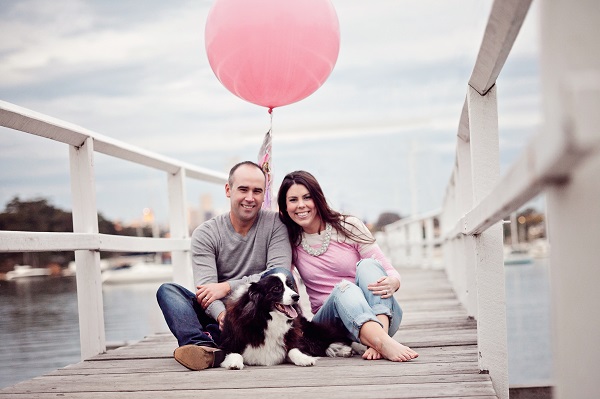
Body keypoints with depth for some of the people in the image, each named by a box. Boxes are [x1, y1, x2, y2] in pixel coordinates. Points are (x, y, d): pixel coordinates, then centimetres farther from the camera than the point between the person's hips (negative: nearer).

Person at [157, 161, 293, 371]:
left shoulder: (275, 224, 1)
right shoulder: (205, 234, 1)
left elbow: (280, 272, -13)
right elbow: (206, 288, -13)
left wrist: (228, 287, -18)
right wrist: (222, 314, -35)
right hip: (219, 312, 1)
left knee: (280, 274, -27)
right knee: (167, 290, -17)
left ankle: (213, 336, -35)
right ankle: (205, 347, -47)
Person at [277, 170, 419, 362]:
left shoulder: (348, 227, -1)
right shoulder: (290, 242, 4)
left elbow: (389, 271, -4)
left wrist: (392, 282, -27)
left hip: (380, 314, 0)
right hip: (329, 321, 0)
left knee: (367, 264, -27)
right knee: (343, 288, -32)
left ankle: (376, 343, -46)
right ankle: (384, 343, -58)